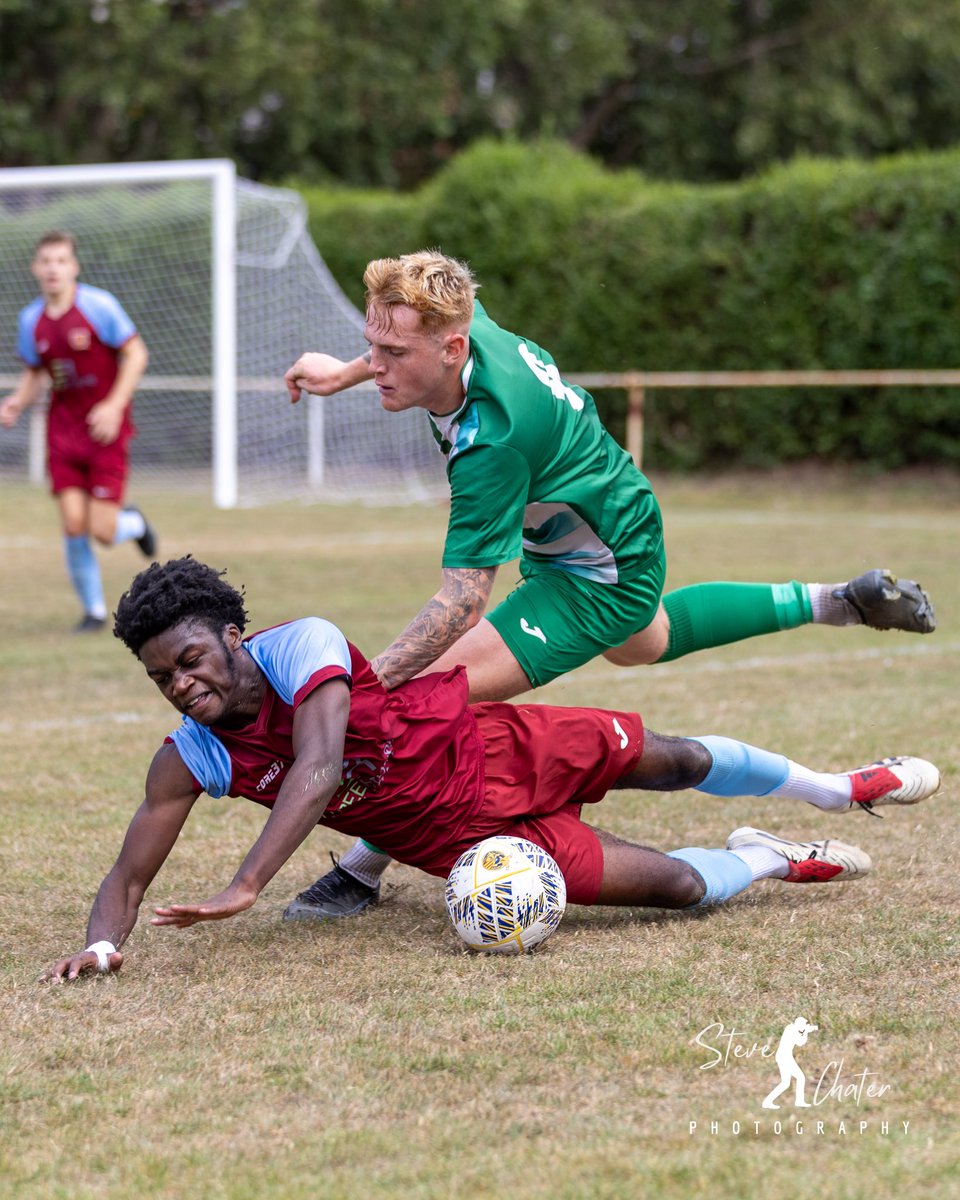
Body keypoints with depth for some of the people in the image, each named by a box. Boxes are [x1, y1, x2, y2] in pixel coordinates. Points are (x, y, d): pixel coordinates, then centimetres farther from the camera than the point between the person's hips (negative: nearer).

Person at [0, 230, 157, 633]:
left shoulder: (99, 305, -11)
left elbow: (136, 354, -8)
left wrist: (114, 406, -18)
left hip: (105, 429, -3)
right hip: (63, 429, 4)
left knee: (102, 532, -9)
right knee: (73, 527, -6)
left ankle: (133, 523, 29)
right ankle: (94, 610, 12)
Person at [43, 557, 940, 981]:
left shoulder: (301, 645, -28)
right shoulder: (187, 761, -17)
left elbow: (318, 771, -41)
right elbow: (129, 874, -13)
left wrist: (242, 890, -51)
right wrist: (103, 942, -38)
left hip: (484, 747, -1)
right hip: (460, 837, 1)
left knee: (672, 759, 17)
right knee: (682, 887, -4)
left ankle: (837, 789, 46)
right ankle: (765, 860, 31)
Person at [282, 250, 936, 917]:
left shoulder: (491, 441, -42)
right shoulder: (465, 325, -20)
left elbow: (462, 603, -42)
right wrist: (345, 372, 5)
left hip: (604, 577, -10)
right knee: (642, 643, 41)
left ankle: (362, 874, -6)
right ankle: (842, 602, 52)